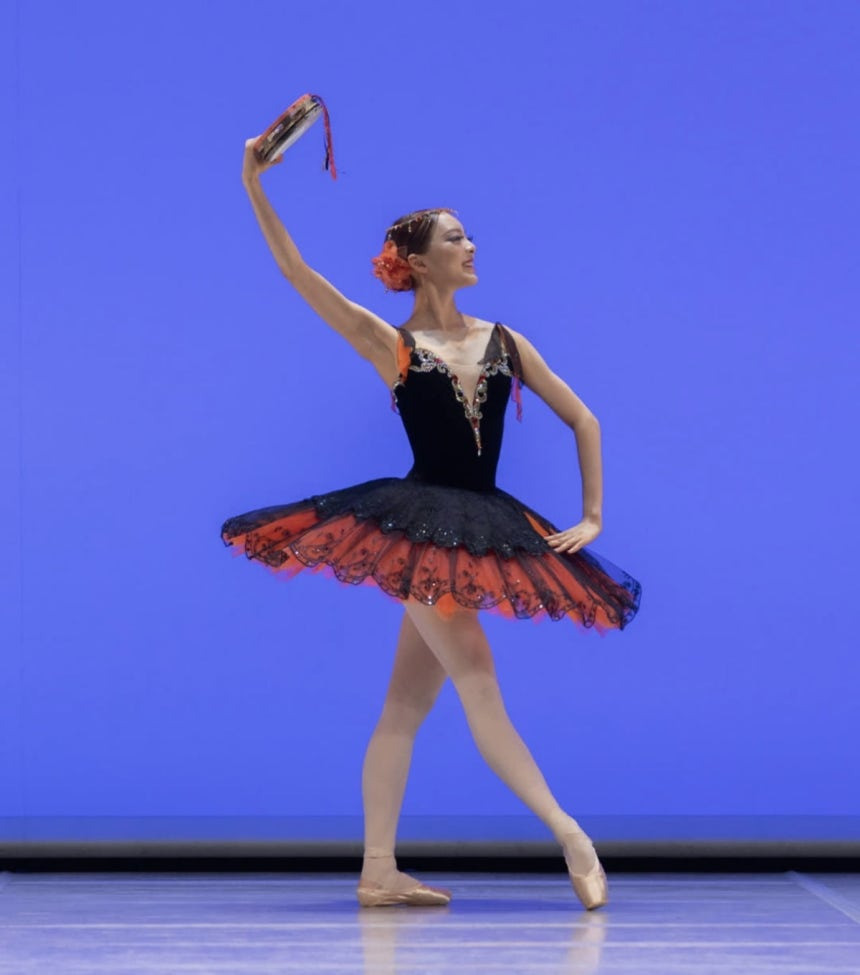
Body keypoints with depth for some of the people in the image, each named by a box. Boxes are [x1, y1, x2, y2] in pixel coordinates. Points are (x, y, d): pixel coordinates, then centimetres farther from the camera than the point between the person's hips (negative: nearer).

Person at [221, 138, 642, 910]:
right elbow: (297, 274, -7)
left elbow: (583, 420, 13)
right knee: (477, 679, -11)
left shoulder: (505, 342, 9)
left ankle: (379, 872, 9)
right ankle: (567, 833, -9)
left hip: (478, 530, 5)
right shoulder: (390, 345, -1)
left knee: (408, 701, 7)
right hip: (417, 524, -4)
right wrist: (255, 192, -16)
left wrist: (592, 517, 8)